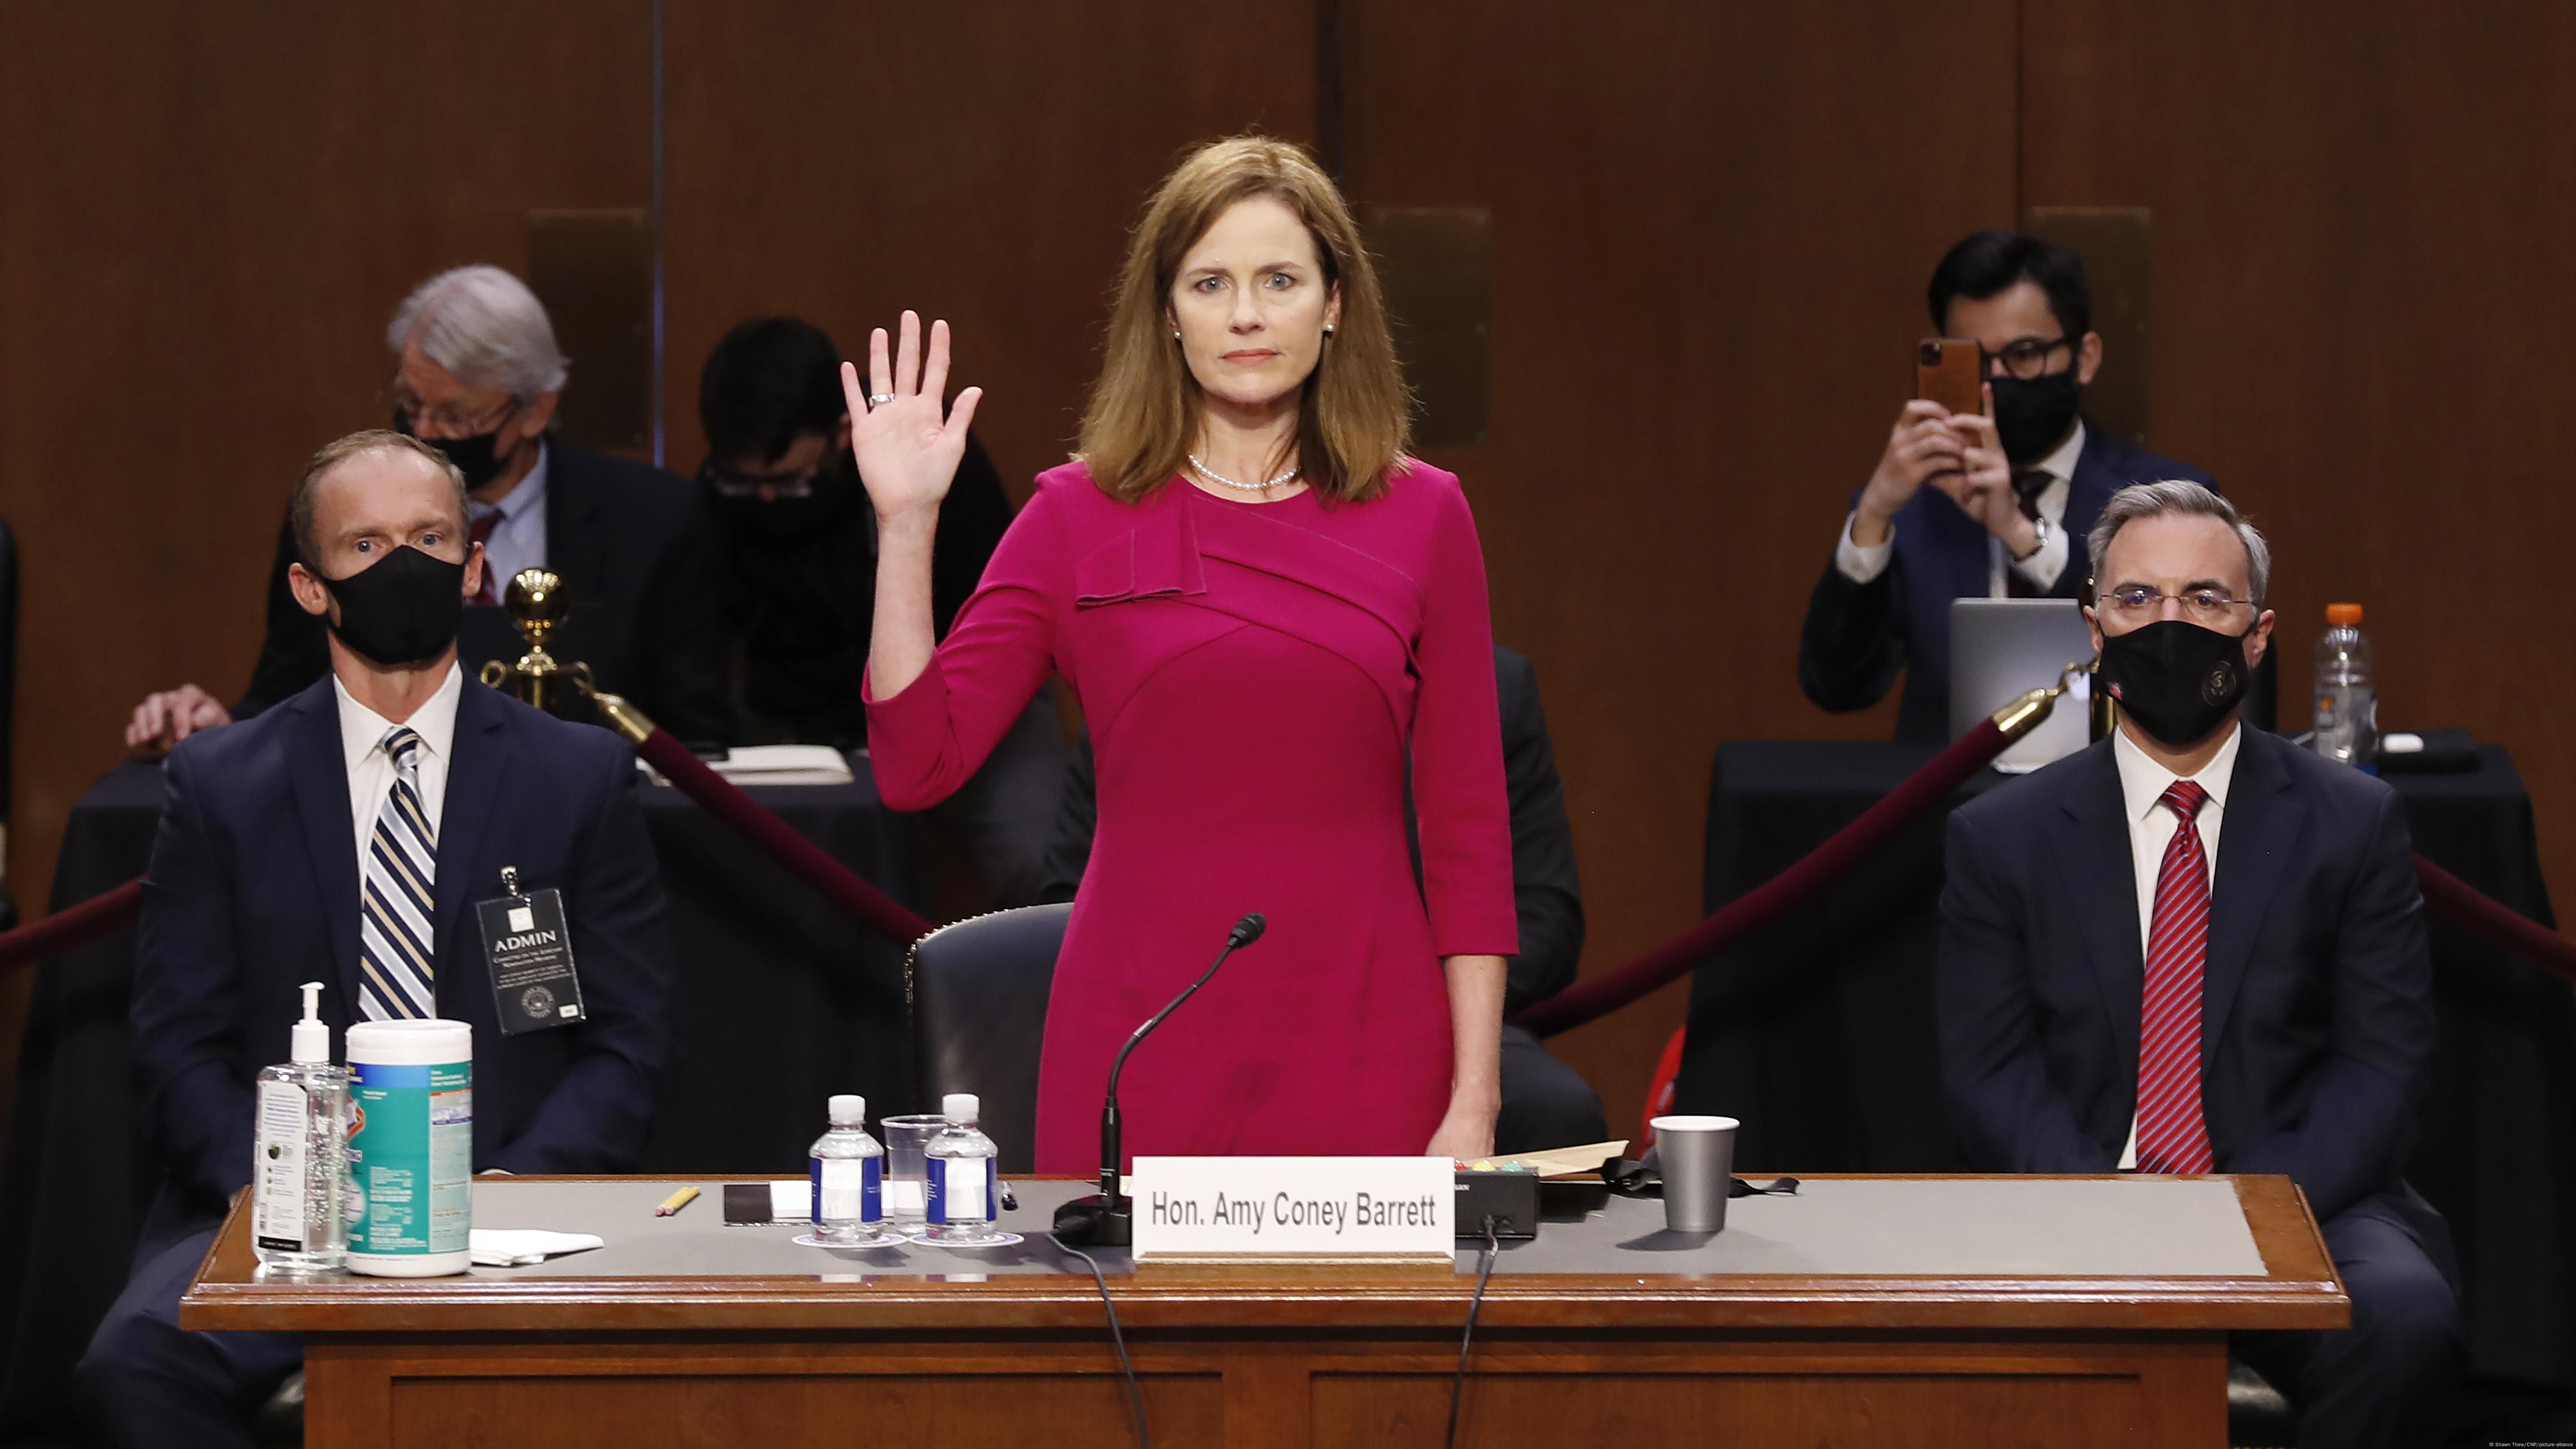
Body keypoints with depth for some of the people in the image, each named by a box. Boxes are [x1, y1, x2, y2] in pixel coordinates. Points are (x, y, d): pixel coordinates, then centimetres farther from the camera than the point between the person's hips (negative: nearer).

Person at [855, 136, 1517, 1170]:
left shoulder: (1422, 516, 5)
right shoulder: (1080, 515, 4)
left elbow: (1467, 831, 4)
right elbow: (916, 765, -3)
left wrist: (1474, 1100, -3)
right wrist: (906, 524, -9)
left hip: (1363, 1050, 0)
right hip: (1140, 1054, 0)